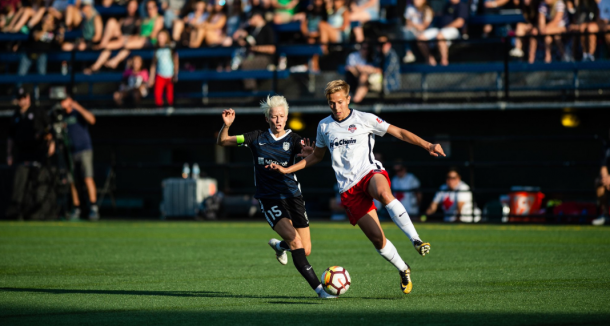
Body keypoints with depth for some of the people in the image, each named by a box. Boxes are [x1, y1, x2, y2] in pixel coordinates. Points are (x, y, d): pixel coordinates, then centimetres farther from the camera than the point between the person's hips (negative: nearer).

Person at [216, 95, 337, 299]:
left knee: (306, 251, 3)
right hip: (269, 200, -2)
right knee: (294, 239, -23)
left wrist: (308, 151, -49)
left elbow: (309, 152, -24)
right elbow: (222, 142, 5)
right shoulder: (257, 139, 1)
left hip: (292, 196, 2)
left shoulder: (293, 140, -2)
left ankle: (279, 246, 39)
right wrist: (226, 125, -15)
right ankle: (318, 288, -24)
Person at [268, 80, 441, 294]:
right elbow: (317, 156, 28)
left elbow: (398, 132, 5)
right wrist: (287, 169, 20)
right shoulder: (324, 126, 13)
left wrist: (427, 145, -6)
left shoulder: (364, 119, 4)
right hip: (349, 188, 2)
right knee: (377, 239, -7)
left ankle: (416, 240, -42)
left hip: (370, 172, -2)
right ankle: (403, 270, 16)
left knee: (384, 193, -41)